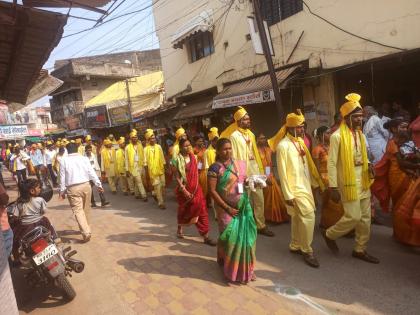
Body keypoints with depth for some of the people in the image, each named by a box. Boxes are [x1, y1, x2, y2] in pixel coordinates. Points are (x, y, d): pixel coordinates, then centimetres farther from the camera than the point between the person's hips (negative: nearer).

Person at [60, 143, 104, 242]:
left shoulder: (64, 160, 1)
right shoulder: (84, 158, 4)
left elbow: (62, 177, 1)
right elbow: (92, 172, 1)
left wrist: (62, 190, 9)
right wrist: (98, 184, 3)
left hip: (72, 188, -2)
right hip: (86, 185, 3)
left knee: (78, 210, -4)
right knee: (85, 209, 17)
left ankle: (86, 231, -18)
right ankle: (85, 229, 31)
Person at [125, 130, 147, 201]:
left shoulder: (140, 146, 7)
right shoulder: (128, 147, -2)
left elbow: (143, 156, 7)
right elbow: (126, 159, -1)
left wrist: (144, 165, 2)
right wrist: (127, 170, -2)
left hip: (140, 166, 3)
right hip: (133, 167, -3)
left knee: (137, 181, 12)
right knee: (139, 181, -7)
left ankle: (137, 194, 26)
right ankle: (144, 195, -4)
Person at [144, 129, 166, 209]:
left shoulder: (159, 146, 5)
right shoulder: (146, 149, -4)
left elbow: (162, 158, 9)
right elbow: (145, 161, -3)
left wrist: (164, 167, 8)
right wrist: (147, 171, -5)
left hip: (161, 169, 4)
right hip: (152, 170, -3)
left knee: (162, 185, 10)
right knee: (157, 186, -4)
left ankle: (156, 194, 35)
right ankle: (161, 202, 2)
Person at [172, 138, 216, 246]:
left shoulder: (193, 157, 3)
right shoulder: (177, 160, -11)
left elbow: (196, 173, 10)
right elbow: (177, 177, -13)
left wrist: (195, 187, 7)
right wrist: (184, 190, -20)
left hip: (195, 188, 4)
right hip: (184, 189, -4)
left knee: (202, 211, 0)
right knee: (184, 211, 14)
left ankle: (206, 236, 8)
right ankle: (180, 228, 44)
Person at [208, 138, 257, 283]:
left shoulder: (240, 164, 6)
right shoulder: (215, 168, -13)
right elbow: (212, 191, -16)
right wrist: (227, 208, -17)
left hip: (243, 206, 5)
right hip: (226, 208, -5)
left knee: (246, 236, 9)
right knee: (230, 237, 1)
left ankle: (245, 267, 29)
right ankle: (230, 268, 26)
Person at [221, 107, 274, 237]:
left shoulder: (251, 134, 12)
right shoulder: (234, 136, -10)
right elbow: (233, 158, -13)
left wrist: (260, 170, 14)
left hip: (255, 170, 7)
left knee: (259, 199, 11)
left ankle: (261, 226, 24)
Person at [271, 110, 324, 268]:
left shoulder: (300, 142, 9)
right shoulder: (283, 145, -15)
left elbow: (308, 165, 15)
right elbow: (282, 172, -16)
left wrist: (315, 182, 15)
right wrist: (288, 195, -17)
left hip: (306, 186, 8)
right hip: (295, 188, -8)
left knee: (298, 217, 16)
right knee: (308, 216, -9)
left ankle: (295, 246, 30)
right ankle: (307, 251, 7)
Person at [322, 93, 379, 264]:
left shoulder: (360, 134, 9)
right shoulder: (337, 136, -14)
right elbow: (332, 163, -15)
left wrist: (368, 164, -3)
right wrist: (333, 187, -17)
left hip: (363, 182, 8)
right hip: (348, 183, -7)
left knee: (365, 217, 11)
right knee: (354, 217, -5)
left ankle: (360, 250, 27)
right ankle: (330, 234, 21)